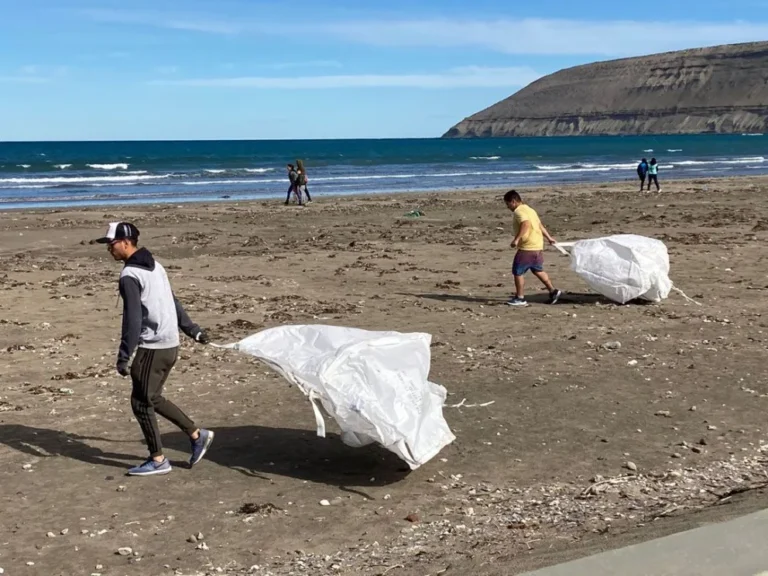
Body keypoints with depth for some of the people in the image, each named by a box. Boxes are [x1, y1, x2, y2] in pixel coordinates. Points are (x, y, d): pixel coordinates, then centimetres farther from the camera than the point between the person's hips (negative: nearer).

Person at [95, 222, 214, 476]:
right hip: (170, 345, 9)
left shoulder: (130, 275, -15)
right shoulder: (154, 266, 13)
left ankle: (158, 460, 10)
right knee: (153, 398, 18)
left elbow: (132, 319, -20)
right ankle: (197, 435, 20)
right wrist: (193, 330, 27)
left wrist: (124, 357, -18)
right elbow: (173, 303, 21)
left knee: (141, 402, 3)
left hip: (152, 348, -9)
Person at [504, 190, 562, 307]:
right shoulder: (529, 209, 18)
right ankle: (553, 291, 21)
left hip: (527, 248, -10)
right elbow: (540, 225, 25)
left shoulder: (519, 211, -12)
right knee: (538, 270, 22)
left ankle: (520, 298, 4)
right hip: (538, 246, 10)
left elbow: (526, 224, -30)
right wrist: (549, 237, 35)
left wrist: (516, 239, -35)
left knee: (518, 272, 0)